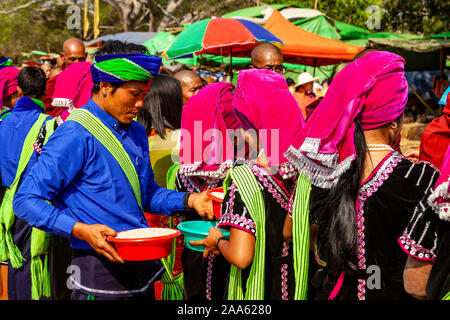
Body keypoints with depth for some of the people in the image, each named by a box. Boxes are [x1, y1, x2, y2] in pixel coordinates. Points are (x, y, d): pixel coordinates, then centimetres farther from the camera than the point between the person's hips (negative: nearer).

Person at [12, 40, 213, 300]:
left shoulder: (137, 132, 11)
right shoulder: (76, 135, -15)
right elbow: (27, 201, -16)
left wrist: (189, 200, 5)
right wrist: (81, 230, -26)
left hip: (142, 267, 7)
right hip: (101, 270, -7)